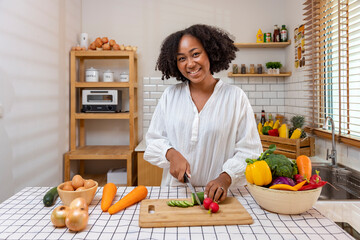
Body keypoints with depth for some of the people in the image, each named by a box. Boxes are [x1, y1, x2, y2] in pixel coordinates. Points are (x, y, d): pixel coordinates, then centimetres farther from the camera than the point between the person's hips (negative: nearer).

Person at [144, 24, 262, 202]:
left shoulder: (235, 97, 0)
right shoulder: (170, 95, 7)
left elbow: (249, 151, -3)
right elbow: (154, 139, 10)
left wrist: (225, 178, -18)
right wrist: (171, 154, -10)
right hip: (176, 190, 2)